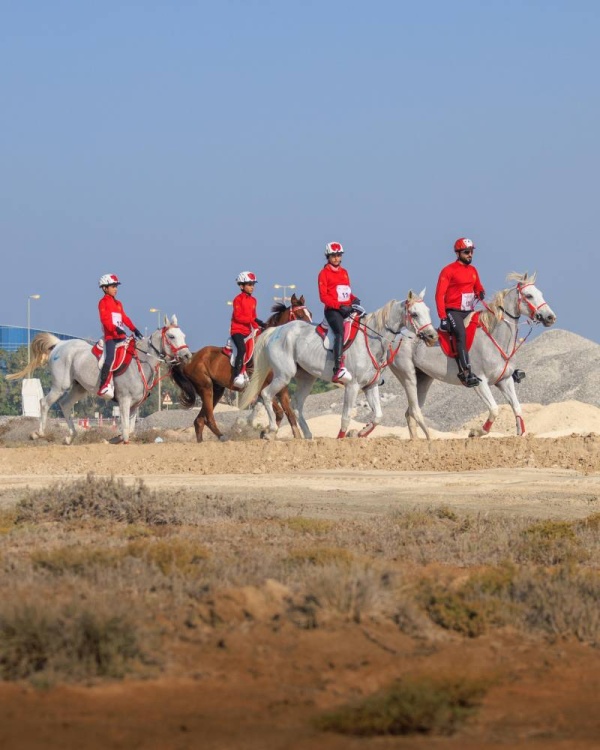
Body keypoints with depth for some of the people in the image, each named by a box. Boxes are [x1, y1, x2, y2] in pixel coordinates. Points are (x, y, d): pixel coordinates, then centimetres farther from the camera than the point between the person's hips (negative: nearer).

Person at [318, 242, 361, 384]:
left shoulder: (344, 272, 21)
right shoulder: (324, 273, 1)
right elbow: (323, 296, -6)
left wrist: (354, 299, 3)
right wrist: (339, 306, -16)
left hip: (348, 308, 8)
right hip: (332, 310, -8)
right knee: (340, 331, -32)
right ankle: (338, 369, -46)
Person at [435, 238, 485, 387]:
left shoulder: (473, 270, 16)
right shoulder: (448, 271, -6)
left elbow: (478, 288, 28)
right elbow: (440, 295, -10)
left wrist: (481, 293, 2)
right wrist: (443, 318, -19)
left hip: (469, 311, 8)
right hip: (453, 312, -8)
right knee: (461, 335, -29)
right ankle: (466, 373, -39)